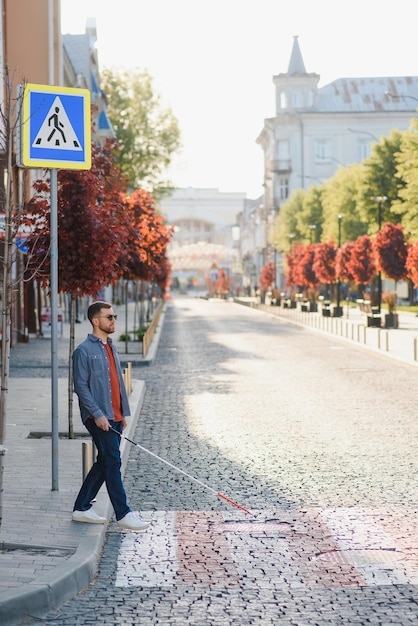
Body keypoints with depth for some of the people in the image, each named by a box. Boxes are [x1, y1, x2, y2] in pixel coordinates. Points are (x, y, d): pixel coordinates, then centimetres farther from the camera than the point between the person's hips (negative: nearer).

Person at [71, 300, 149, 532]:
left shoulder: (110, 348, 17)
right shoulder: (84, 350, -9)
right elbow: (81, 386, -13)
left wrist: (123, 413, 16)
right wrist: (98, 415, -19)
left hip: (114, 417, 9)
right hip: (99, 418, -9)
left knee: (104, 463, 11)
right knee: (112, 463, -9)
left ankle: (81, 508, 21)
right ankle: (123, 514, -5)